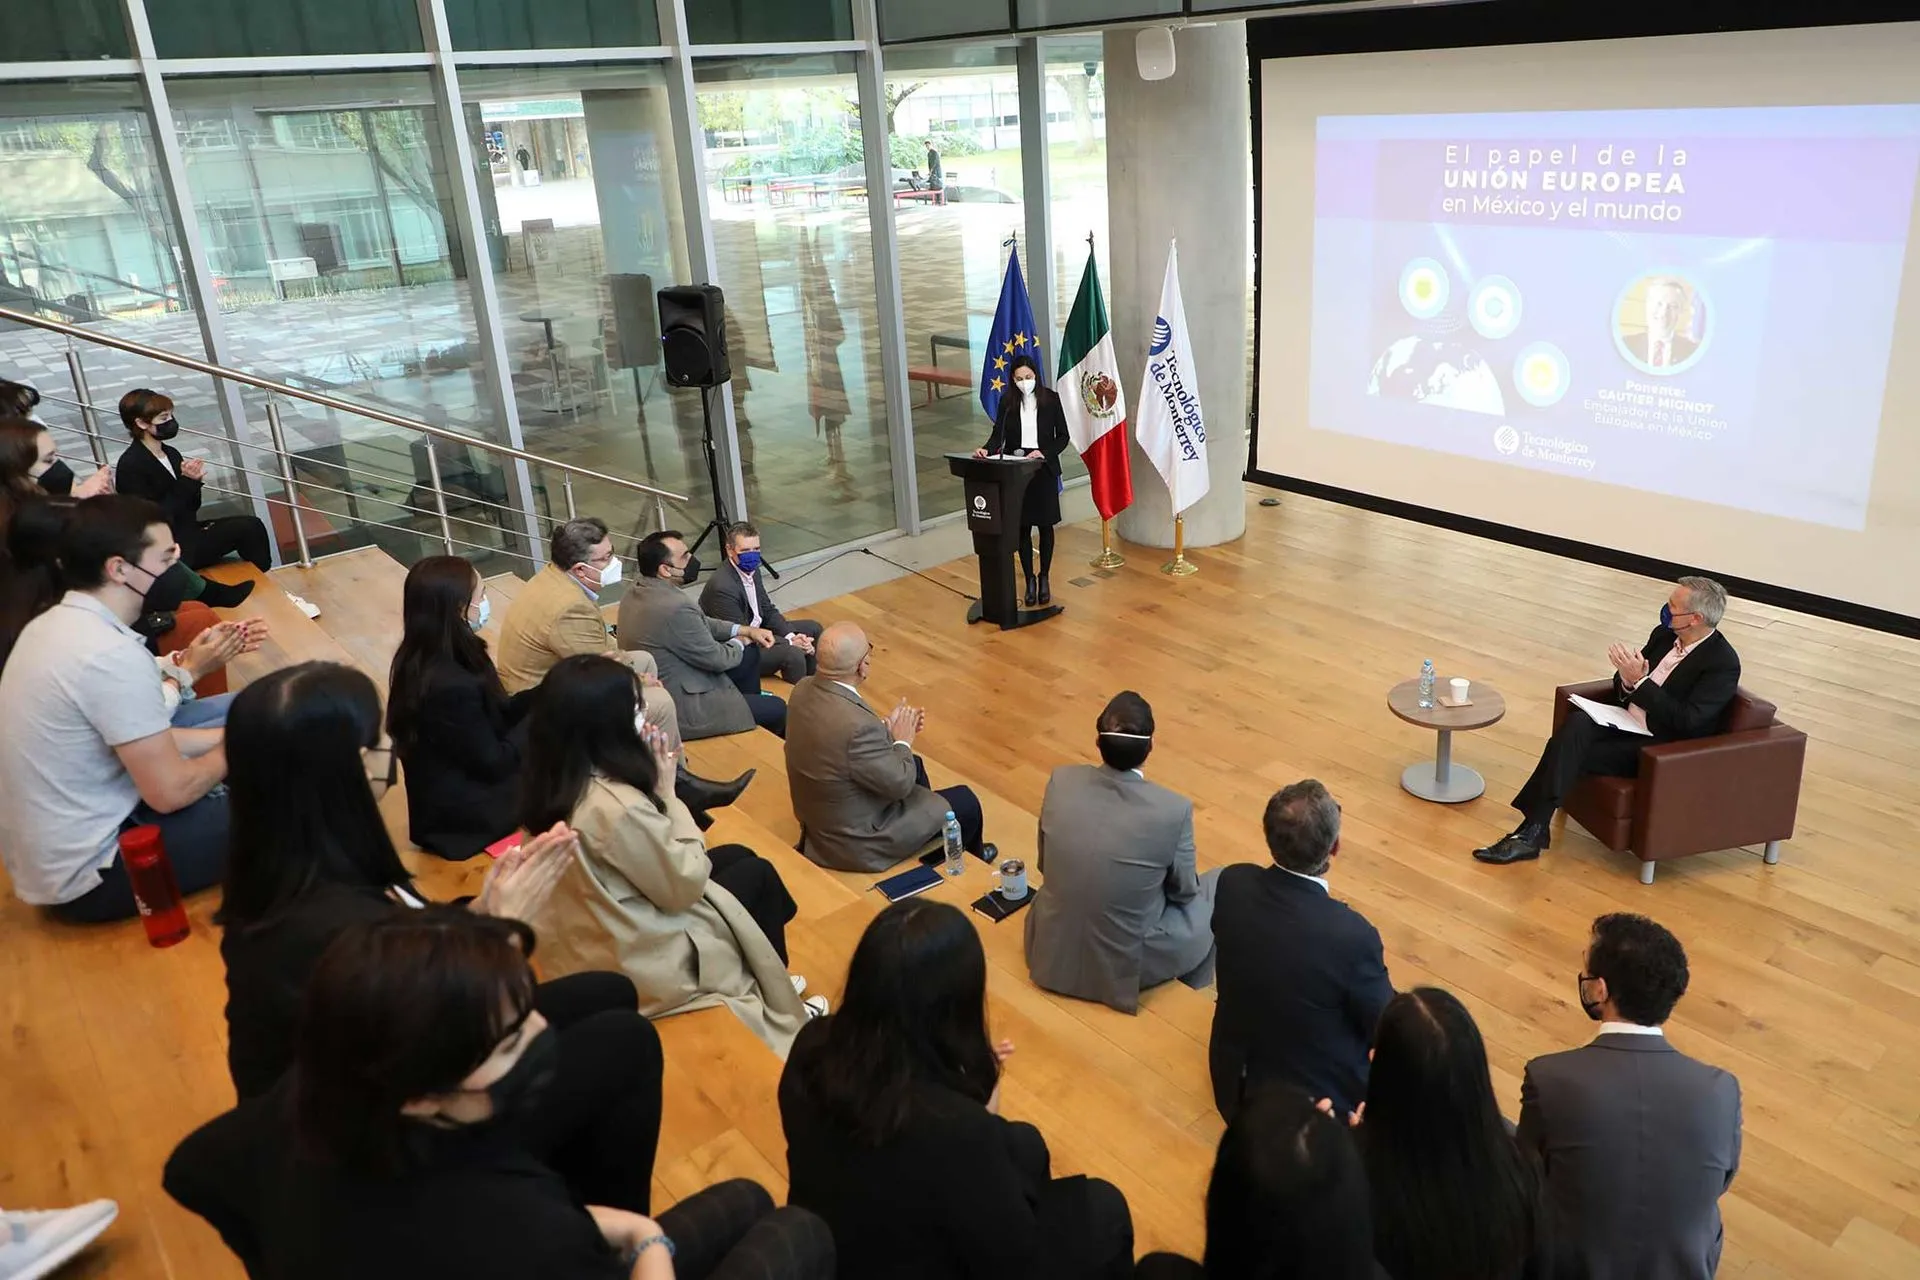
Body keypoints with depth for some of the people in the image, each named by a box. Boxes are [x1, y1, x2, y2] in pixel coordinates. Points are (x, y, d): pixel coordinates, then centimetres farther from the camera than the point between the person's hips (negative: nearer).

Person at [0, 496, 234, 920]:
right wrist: (233, 749, -4)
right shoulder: (112, 655, -27)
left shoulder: (51, 626, 3)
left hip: (47, 856, 10)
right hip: (87, 877, -10)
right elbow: (170, 792, -22)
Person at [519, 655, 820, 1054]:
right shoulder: (620, 807, -34)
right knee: (758, 873, 10)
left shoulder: (548, 783, -7)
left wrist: (651, 785, -8)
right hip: (638, 965, -8)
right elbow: (687, 883, -20)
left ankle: (769, 985, 36)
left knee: (736, 854, 19)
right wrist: (665, 791, -16)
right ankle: (778, 1010, 31)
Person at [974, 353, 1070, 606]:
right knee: (1022, 527, 4)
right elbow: (998, 434, -6)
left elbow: (1063, 437, -2)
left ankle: (1044, 578, 22)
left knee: (1045, 525, 8)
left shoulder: (1051, 399, -3)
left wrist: (1044, 453, -18)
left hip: (1043, 470, -1)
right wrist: (986, 449, -26)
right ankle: (1029, 580, 17)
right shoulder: (1007, 402, 0)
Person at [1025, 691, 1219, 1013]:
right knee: (1221, 883, 20)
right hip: (1124, 968, -3)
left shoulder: (1061, 781, -15)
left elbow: (1045, 865, 2)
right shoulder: (1173, 810, -24)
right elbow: (1183, 891, -5)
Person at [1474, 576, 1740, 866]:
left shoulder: (1723, 663, -12)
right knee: (1576, 722, -26)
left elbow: (1687, 722, -21)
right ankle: (1532, 829, -29)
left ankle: (1532, 833, -17)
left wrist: (1639, 681, -21)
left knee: (1568, 754, -25)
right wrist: (1627, 678, -11)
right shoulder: (1664, 634, 9)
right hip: (1623, 723, 6)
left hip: (1658, 748, -6)